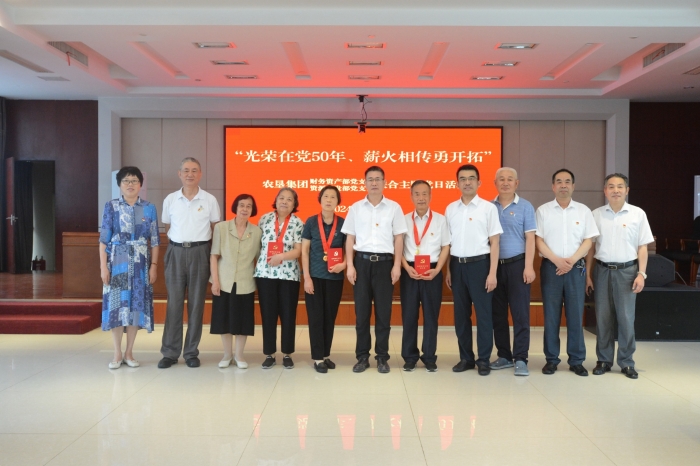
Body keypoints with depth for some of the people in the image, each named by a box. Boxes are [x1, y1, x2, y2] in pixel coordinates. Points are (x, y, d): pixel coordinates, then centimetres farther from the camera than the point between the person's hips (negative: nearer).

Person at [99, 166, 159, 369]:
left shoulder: (149, 208, 5)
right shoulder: (111, 207, 2)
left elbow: (154, 240, 5)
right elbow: (104, 239, -1)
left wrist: (154, 265, -1)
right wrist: (103, 266, -7)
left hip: (140, 263, 1)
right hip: (117, 262, -1)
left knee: (136, 304, 4)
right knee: (116, 304, 0)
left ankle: (129, 353, 16)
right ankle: (117, 354, 11)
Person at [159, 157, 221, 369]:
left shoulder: (210, 200, 1)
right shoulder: (170, 200, 6)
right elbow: (168, 227, 16)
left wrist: (203, 245, 1)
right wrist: (178, 242, 7)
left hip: (199, 253, -1)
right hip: (176, 252, 1)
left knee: (196, 303, 3)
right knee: (174, 303, 2)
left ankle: (191, 352, 12)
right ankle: (170, 352, 9)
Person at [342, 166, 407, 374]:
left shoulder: (394, 207, 4)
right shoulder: (355, 208, 7)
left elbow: (398, 239, 4)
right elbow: (350, 239, 7)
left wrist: (397, 265, -3)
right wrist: (350, 265, -1)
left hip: (385, 262, -1)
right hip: (362, 261, 1)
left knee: (383, 312, 4)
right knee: (361, 311, 5)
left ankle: (382, 357, 16)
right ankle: (362, 356, 16)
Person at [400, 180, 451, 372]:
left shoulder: (440, 219, 3)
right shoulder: (405, 220, 4)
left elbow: (446, 247, 3)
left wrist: (436, 270, -8)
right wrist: (407, 268, -9)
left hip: (432, 273, 0)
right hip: (409, 272, 1)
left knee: (431, 316, 5)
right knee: (409, 315, 4)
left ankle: (429, 358, 16)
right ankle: (410, 357, 15)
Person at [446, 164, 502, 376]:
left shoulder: (488, 208, -3)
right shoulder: (450, 209, 8)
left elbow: (494, 243, -4)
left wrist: (492, 273, -9)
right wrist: (448, 269, 7)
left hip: (479, 264, -3)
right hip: (457, 265, 4)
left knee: (484, 313, 3)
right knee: (461, 314, 10)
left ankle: (483, 359, 14)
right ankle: (466, 357, 22)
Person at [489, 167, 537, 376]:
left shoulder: (525, 207, 1)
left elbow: (530, 239, -3)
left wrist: (529, 267, -11)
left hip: (517, 264, -3)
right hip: (494, 265, 3)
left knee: (520, 313, -3)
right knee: (498, 313, 8)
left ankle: (520, 359, 3)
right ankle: (504, 355, 20)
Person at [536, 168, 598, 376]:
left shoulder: (583, 211, 7)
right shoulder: (543, 210, 3)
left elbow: (588, 241, 3)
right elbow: (538, 241, -2)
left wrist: (571, 261, -11)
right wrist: (557, 260, -13)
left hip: (576, 268, 1)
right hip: (550, 267, -1)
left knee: (576, 315, 4)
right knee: (551, 316, 2)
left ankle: (576, 361, 12)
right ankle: (551, 359, 11)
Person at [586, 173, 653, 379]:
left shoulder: (638, 214, 1)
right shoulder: (596, 214, 4)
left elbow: (642, 247, 2)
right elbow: (591, 247, 7)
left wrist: (641, 273, -5)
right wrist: (588, 274, 4)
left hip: (627, 270, -1)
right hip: (602, 270, 1)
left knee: (626, 318, 1)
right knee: (603, 317, 6)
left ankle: (626, 362, 13)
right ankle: (604, 360, 17)